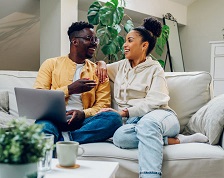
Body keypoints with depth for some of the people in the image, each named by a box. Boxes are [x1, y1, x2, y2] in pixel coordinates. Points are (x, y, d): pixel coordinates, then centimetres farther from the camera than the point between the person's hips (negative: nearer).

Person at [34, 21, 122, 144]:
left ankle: (63, 139, -29)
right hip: (54, 120, -3)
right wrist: (69, 89, -6)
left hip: (81, 121, 4)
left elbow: (103, 104, 9)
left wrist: (83, 114, -12)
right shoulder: (51, 64, 14)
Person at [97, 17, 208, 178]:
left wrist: (123, 112, -19)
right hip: (133, 121, 4)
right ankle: (176, 140, -25)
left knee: (147, 123, -43)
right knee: (120, 136, -35)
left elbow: (154, 101, -10)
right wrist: (101, 65, 8)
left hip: (159, 116, -4)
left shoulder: (155, 69, 4)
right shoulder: (121, 66, 20)